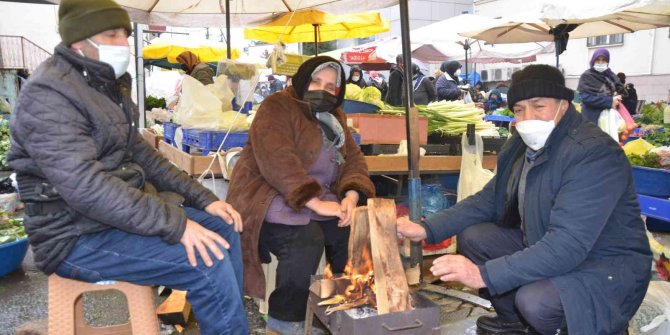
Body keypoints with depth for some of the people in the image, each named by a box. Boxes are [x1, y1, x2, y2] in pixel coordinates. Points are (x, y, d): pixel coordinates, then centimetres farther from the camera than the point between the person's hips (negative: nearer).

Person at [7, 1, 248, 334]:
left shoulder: (107, 85, 10)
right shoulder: (48, 95, -19)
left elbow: (140, 154, 13)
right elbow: (84, 186, -30)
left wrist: (202, 198, 4)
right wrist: (175, 224, -31)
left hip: (123, 208, 9)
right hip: (78, 235, -9)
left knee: (223, 227, 4)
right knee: (208, 260, -23)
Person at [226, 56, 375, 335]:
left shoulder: (334, 117, 15)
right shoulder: (277, 107, -10)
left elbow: (353, 159, 6)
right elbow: (277, 160, -24)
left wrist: (351, 195, -15)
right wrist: (315, 202, -31)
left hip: (317, 199, 7)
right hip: (269, 197, -7)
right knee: (306, 240, -31)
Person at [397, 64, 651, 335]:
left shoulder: (594, 154, -27)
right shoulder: (524, 145, -1)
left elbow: (567, 245, -34)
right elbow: (488, 200, 5)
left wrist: (484, 274, -36)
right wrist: (427, 229, -7)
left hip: (605, 265, -7)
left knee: (534, 301, -33)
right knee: (472, 237, -2)